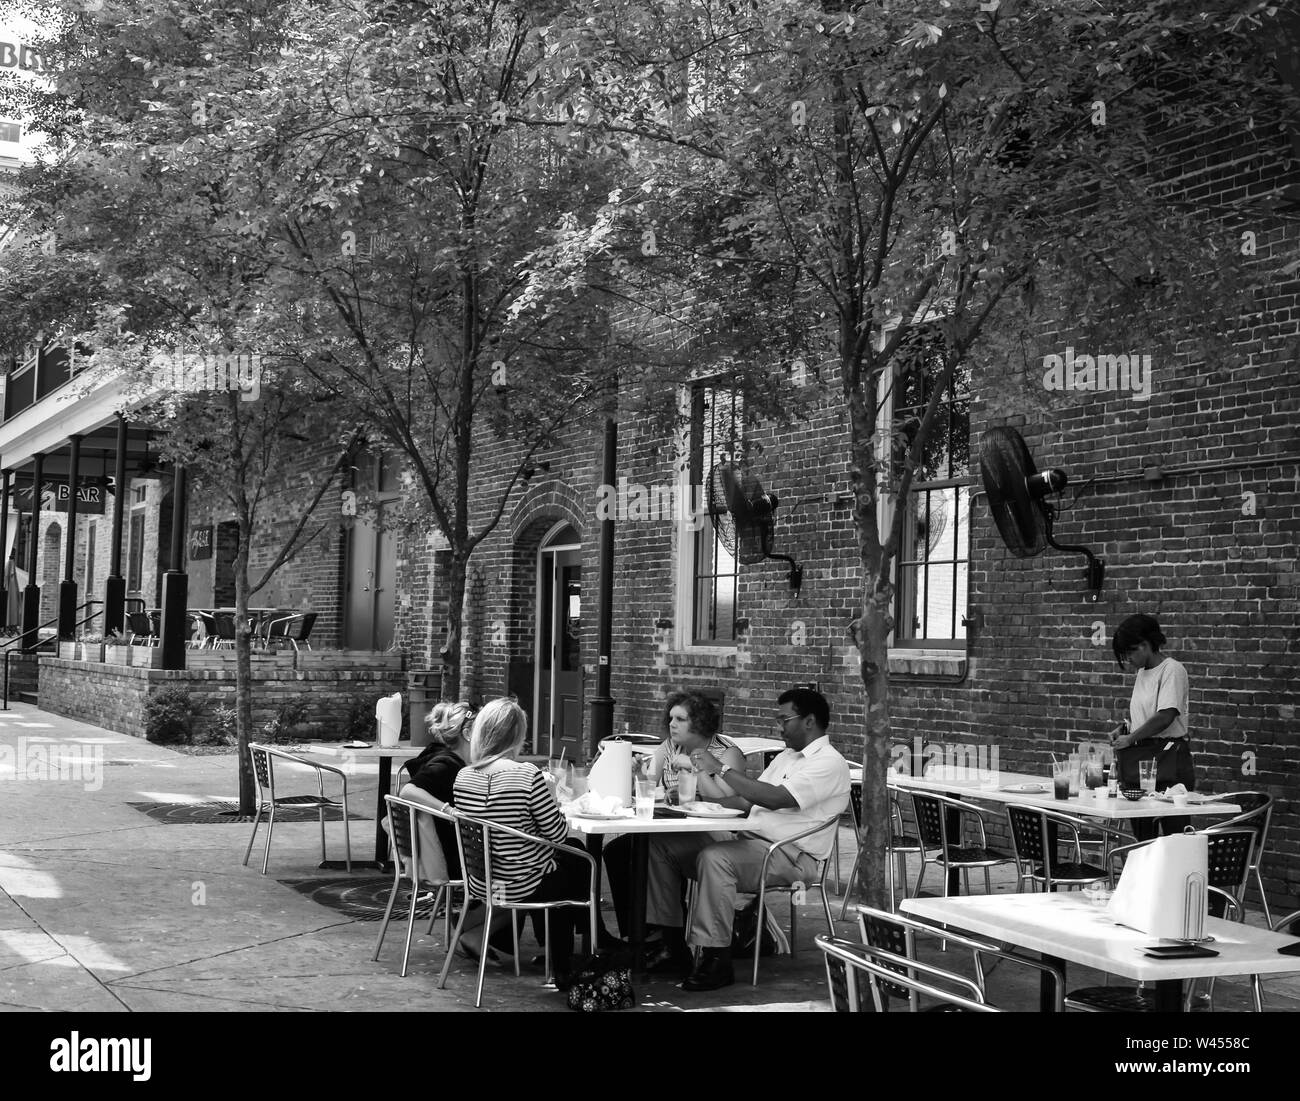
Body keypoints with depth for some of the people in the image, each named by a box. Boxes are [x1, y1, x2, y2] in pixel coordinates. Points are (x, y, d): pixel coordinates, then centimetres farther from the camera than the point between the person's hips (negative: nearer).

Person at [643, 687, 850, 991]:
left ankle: (717, 961, -29)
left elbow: (776, 798, -23)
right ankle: (674, 947, 1)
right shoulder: (787, 756, 22)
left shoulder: (829, 762, -10)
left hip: (791, 857, -10)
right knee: (662, 846, -2)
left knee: (714, 858, -37)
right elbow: (748, 799, 20)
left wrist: (721, 769, -19)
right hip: (751, 841, 10)